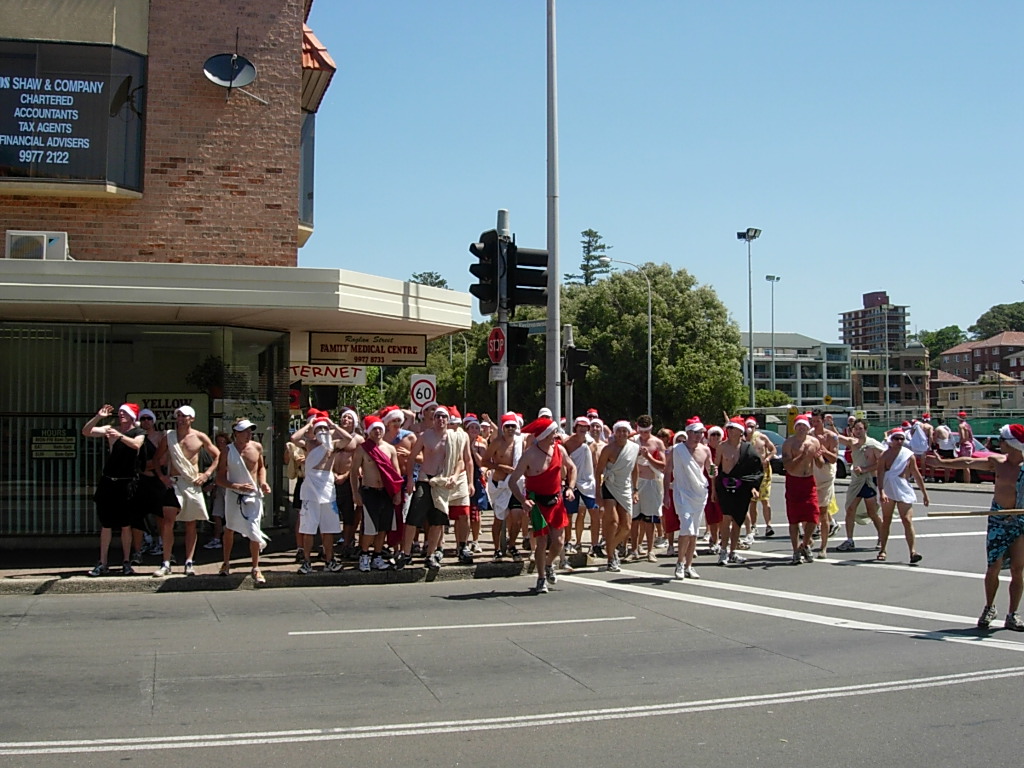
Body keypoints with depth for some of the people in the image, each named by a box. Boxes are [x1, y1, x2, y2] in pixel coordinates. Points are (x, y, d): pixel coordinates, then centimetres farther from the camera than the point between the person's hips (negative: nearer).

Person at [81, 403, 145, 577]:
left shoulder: (138, 433, 1)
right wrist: (98, 417, -15)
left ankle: (127, 563, 10)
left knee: (126, 525, 2)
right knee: (105, 524, 5)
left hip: (126, 483, -2)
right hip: (107, 482, 3)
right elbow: (85, 432, -2)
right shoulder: (109, 429, 9)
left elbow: (136, 444, -23)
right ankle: (102, 564, 8)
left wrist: (120, 436, -39)